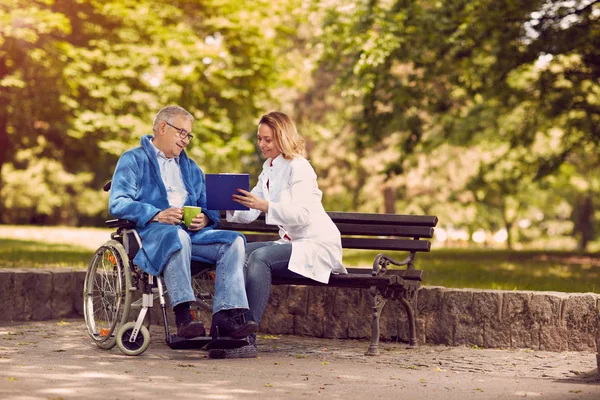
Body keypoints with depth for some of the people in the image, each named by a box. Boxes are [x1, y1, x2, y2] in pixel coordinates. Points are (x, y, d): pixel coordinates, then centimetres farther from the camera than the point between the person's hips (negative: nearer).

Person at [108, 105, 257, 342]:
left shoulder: (191, 168, 29)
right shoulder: (133, 160, 9)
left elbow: (209, 207, 22)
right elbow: (117, 204, -7)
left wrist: (205, 218, -5)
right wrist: (158, 215, -22)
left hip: (191, 233, 6)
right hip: (150, 232, -6)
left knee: (234, 240, -20)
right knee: (178, 236, -39)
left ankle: (225, 315, -32)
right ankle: (182, 313, -40)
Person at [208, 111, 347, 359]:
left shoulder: (298, 167, -11)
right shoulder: (269, 169, 14)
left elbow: (302, 213, -25)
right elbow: (248, 215, 8)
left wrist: (264, 206, -36)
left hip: (317, 246, -8)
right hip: (290, 243, 8)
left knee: (260, 257, -31)